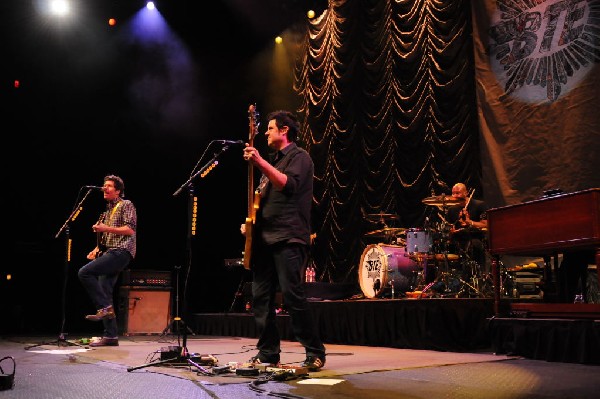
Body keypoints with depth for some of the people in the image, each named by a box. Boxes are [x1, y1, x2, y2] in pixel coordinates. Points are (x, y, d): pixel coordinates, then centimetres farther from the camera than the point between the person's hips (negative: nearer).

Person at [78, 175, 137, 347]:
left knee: (84, 272, -22)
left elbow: (130, 230, -12)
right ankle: (110, 336, 6)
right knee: (104, 293, 3)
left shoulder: (126, 205, 1)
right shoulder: (108, 211, 26)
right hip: (109, 252, 9)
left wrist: (106, 228, -15)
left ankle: (105, 308, -16)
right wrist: (97, 249, 12)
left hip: (121, 251, -9)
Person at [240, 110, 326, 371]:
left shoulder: (299, 157, -1)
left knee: (292, 296, -13)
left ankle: (315, 353, -2)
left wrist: (260, 162, -24)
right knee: (260, 298, 5)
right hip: (264, 238, 9)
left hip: (288, 238, -8)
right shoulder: (274, 160, 24)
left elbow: (288, 185, -20)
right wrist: (251, 221, 15)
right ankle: (268, 352, 15)